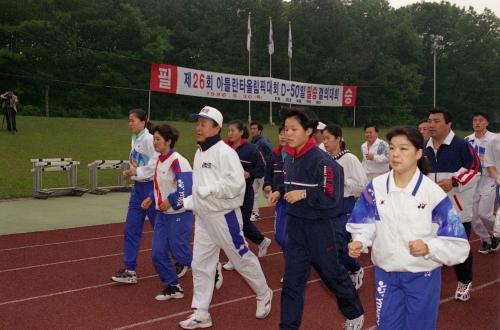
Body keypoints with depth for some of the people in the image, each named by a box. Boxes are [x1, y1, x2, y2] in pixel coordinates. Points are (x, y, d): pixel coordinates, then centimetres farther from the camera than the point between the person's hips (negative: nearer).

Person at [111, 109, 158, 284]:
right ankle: (130, 270, 10)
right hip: (138, 187, 8)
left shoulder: (149, 139, -15)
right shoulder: (135, 139, 11)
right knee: (131, 229, 5)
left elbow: (156, 162, -25)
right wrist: (131, 170, -2)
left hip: (151, 187, -8)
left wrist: (136, 172, -16)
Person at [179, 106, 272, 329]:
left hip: (224, 216, -8)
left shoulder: (225, 152, -15)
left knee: (242, 258, 5)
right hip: (203, 217, 8)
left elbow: (235, 183, -26)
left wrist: (207, 190, -22)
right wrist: (187, 202, 9)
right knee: (200, 265, 8)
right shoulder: (199, 153, 12)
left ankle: (263, 295, 28)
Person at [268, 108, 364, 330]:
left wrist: (304, 194, -26)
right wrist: (279, 192, 2)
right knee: (292, 281, 6)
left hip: (319, 227, -6)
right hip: (294, 225, 6)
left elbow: (332, 197, -20)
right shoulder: (289, 159, 4)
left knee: (332, 274, 13)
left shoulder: (322, 161, -19)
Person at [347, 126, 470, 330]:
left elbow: (457, 244, -12)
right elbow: (365, 224, 4)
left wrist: (428, 247, -28)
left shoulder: (433, 193, -14)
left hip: (423, 276, -2)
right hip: (386, 274, 2)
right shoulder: (376, 187, -6)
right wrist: (360, 242, -16)